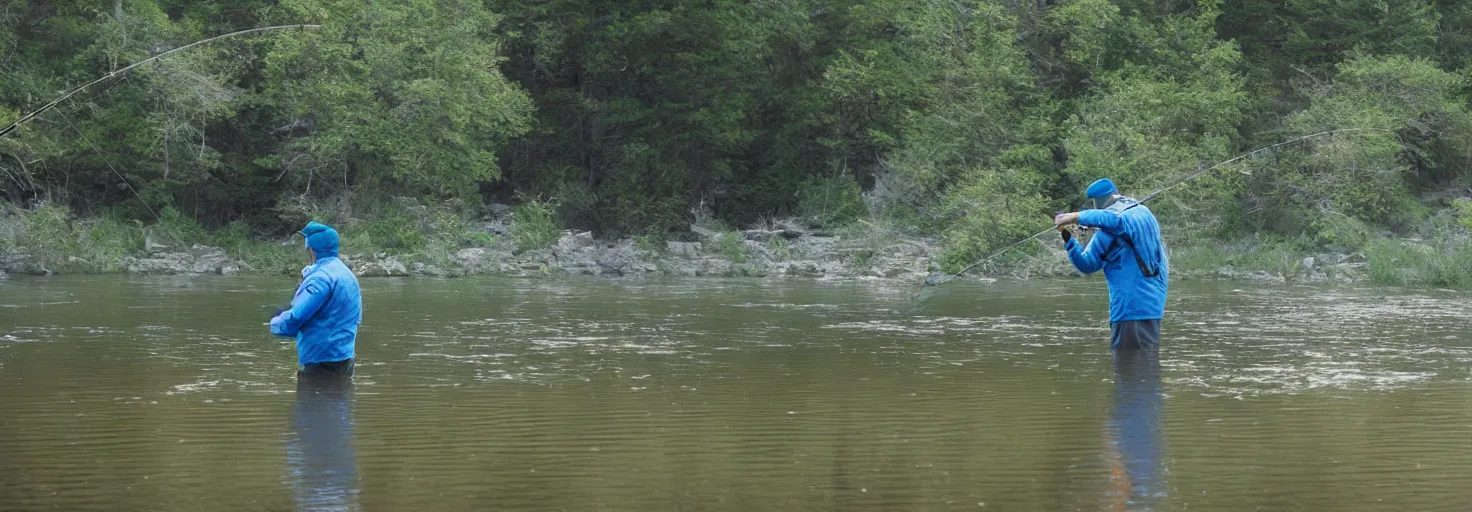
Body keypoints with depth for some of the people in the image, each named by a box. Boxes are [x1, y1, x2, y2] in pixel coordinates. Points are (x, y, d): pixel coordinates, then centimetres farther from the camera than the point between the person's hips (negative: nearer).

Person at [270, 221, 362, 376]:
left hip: (322, 360, -10)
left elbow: (296, 317, -22)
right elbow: (356, 318, 20)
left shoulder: (321, 278, -17)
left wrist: (276, 323, -1)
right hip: (344, 359, 10)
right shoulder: (348, 275, 14)